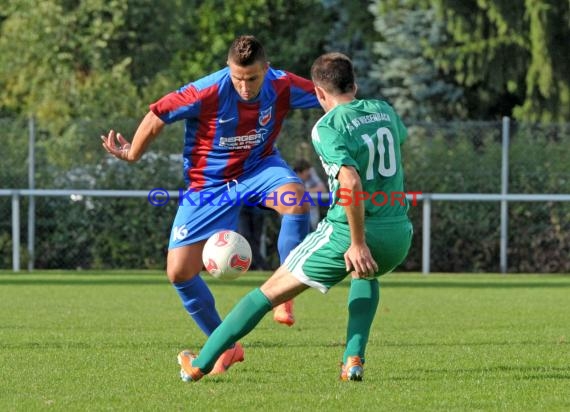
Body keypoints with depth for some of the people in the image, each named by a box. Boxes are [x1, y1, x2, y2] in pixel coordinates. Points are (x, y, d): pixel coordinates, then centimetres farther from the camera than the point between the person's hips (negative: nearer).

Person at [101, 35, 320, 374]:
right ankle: (226, 345, 12)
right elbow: (158, 116, -13)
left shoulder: (283, 87, -20)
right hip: (207, 183, -1)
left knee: (295, 198, -35)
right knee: (179, 272, -8)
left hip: (258, 167, 1)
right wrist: (132, 154, 0)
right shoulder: (207, 92, -28)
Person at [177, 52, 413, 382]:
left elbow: (351, 184, -24)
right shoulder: (383, 110, 10)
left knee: (271, 291, 7)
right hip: (399, 235, 6)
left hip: (349, 233, -6)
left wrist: (358, 243, -21)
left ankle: (201, 364, 11)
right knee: (365, 275, 40)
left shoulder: (328, 127, -10)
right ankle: (354, 360, 19)